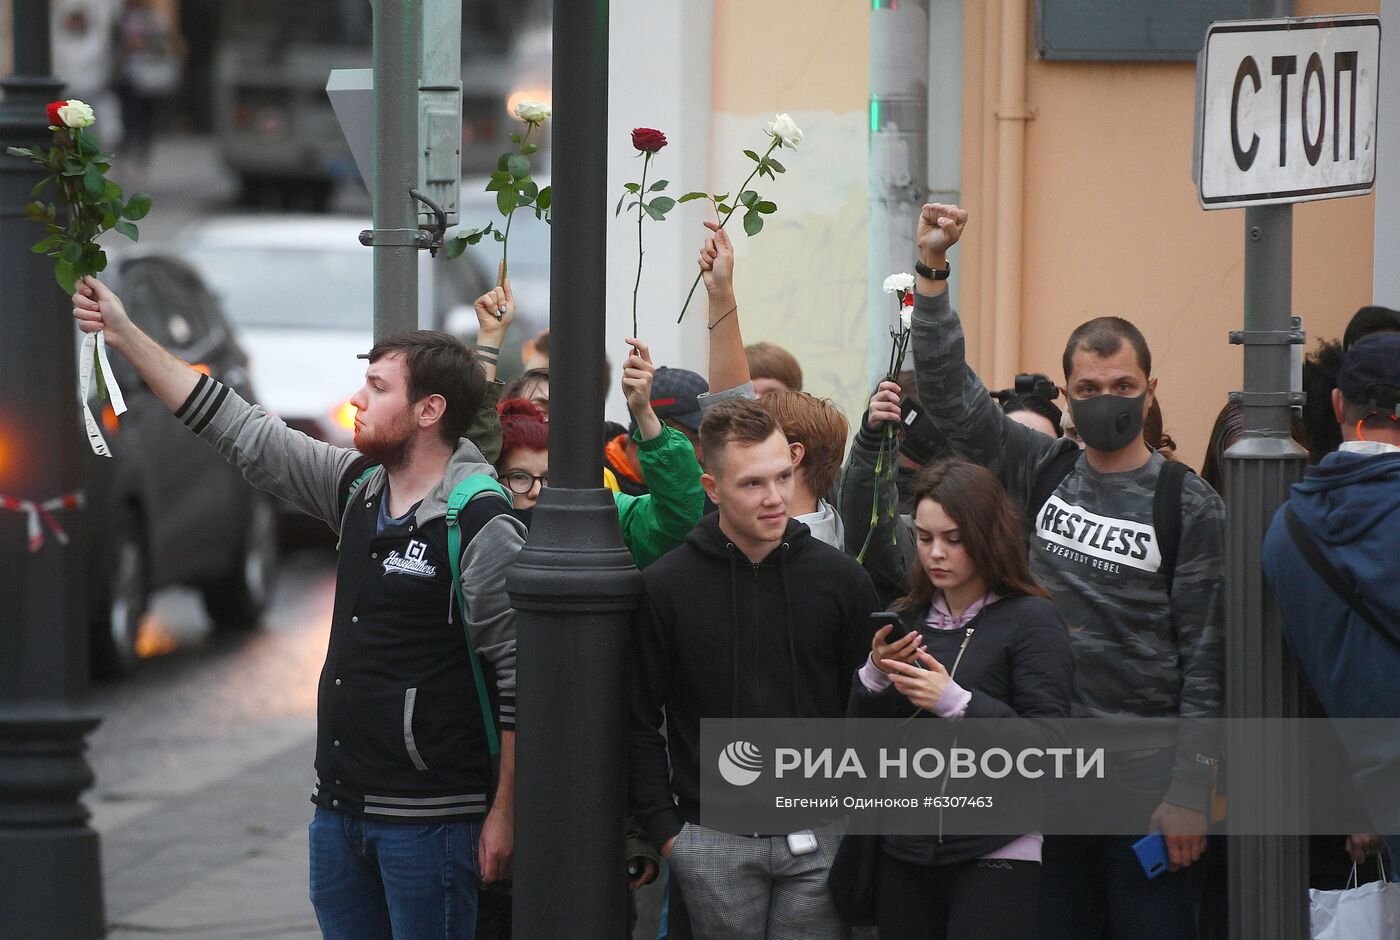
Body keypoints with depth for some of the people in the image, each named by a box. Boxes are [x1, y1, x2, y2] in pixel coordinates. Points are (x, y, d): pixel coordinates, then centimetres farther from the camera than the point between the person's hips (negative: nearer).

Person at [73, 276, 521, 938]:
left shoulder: (481, 524, -14)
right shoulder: (357, 487, 9)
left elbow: (519, 680, -14)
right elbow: (245, 435, 14)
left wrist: (504, 814, -15)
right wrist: (124, 334, 13)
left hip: (427, 820, -8)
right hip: (342, 807, 8)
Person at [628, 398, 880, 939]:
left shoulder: (839, 579, 1)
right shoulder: (666, 587, -2)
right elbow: (639, 721, 2)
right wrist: (664, 829, -3)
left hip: (819, 840, 1)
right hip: (713, 843, -1)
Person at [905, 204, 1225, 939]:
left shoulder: (1186, 505, -3)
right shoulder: (1042, 473, 8)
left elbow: (1204, 658, -5)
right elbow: (950, 392, 3)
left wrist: (1189, 794, -10)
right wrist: (932, 273, -8)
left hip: (1144, 778, -4)